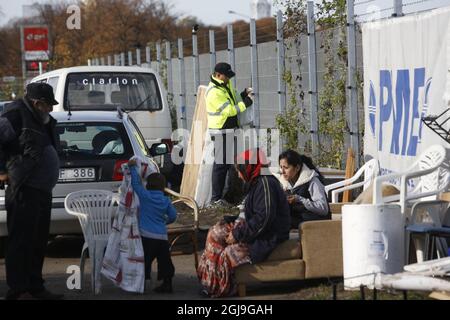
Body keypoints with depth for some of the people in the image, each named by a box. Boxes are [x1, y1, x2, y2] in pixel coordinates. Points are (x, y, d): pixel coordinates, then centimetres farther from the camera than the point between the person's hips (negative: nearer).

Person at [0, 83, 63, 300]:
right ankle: (18, 290, -3)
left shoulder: (43, 121, 17)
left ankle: (35, 288, 22)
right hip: (24, 191, -9)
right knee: (21, 241, -6)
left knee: (38, 242, 14)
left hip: (42, 192, 9)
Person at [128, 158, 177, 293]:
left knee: (144, 261, 0)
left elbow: (136, 183, -2)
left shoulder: (145, 196, -6)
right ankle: (167, 285, 16)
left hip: (147, 235, -4)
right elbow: (173, 216, 13)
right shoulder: (166, 200, 5)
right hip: (162, 237, 4)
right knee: (165, 261, 11)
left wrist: (132, 167, 9)